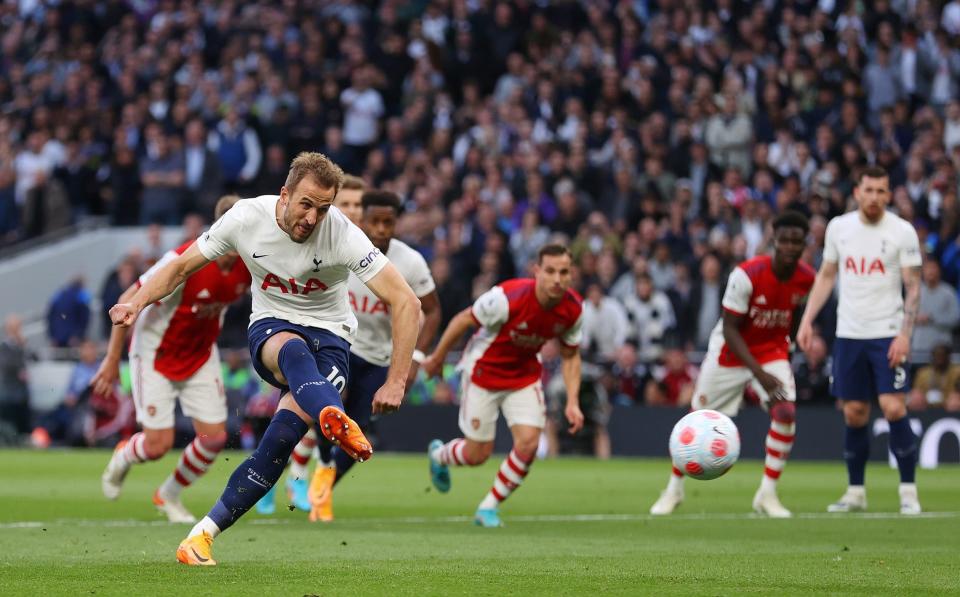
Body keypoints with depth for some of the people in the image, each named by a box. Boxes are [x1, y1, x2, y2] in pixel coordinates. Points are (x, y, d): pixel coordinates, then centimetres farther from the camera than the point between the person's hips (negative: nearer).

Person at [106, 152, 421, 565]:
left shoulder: (343, 235, -19)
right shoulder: (246, 218, -11)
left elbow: (406, 303, -18)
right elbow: (181, 267, 3)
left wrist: (395, 383, -22)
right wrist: (137, 303, -14)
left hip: (328, 338, -1)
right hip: (271, 329, 1)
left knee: (285, 432, -28)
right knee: (293, 349, -39)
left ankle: (204, 534, -21)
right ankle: (336, 420, -71)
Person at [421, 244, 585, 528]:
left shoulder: (573, 309, -17)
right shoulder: (508, 298, -32)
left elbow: (570, 355, 1)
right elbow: (464, 320, -17)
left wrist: (572, 402, -8)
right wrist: (437, 358, -6)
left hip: (525, 375, 4)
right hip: (483, 372, -4)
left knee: (528, 442, -14)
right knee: (478, 454, 3)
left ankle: (489, 508, 7)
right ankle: (439, 455, 41)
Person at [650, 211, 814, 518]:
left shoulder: (807, 279, -12)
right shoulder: (747, 274, -27)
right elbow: (729, 328, -24)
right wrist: (758, 373, -31)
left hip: (772, 352, 2)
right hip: (730, 352, -2)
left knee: (786, 413, -22)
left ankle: (767, 494, -10)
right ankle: (674, 489, 27)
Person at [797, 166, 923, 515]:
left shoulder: (902, 231, -4)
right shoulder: (838, 227, 6)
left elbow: (913, 287, -5)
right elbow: (826, 276, 15)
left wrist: (905, 334, -15)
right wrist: (807, 320, 6)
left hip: (888, 335, -3)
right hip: (848, 334, 3)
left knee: (894, 408, -13)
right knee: (854, 414, 5)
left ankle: (908, 492, -4)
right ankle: (856, 493, 15)